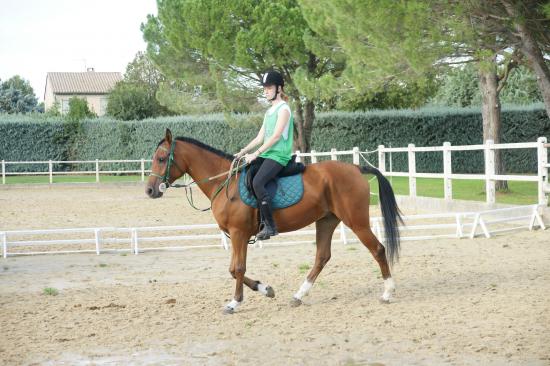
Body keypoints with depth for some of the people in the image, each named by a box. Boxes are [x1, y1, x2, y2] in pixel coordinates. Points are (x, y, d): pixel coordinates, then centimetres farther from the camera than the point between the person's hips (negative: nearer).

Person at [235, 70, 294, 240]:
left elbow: (276, 136, -15)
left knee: (257, 182, -28)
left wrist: (256, 154, -19)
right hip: (266, 155, 9)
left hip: (278, 156, -9)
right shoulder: (269, 111, 21)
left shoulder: (283, 109, -6)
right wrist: (243, 151, 7)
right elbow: (260, 137, 19)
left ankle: (270, 226, -25)